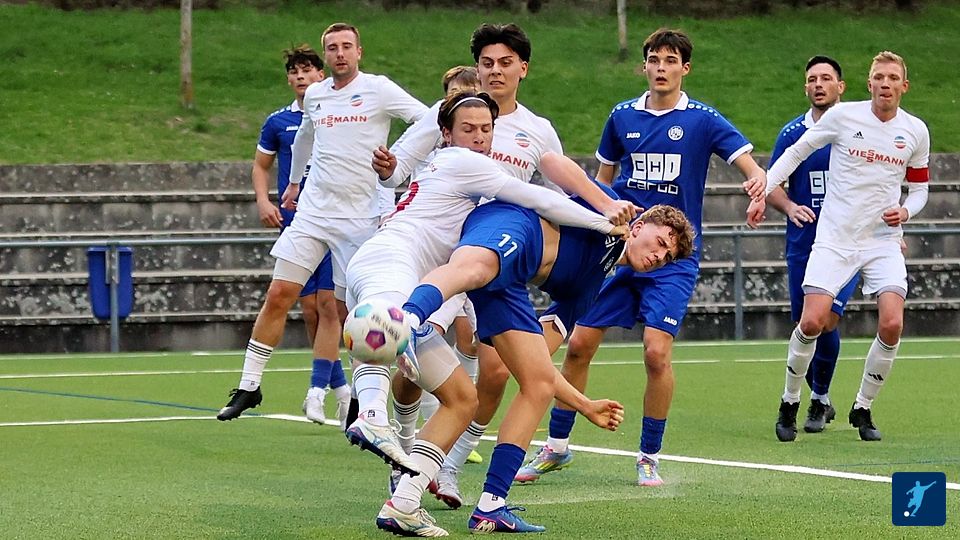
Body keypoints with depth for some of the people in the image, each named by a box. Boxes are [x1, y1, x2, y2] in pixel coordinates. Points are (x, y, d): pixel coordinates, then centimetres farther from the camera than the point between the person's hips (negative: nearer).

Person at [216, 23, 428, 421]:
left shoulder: (378, 89, -5)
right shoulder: (314, 95, 11)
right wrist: (293, 182, 39)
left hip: (360, 217, -4)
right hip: (312, 210, 4)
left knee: (351, 310, -2)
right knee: (278, 295, -3)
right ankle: (249, 386, 3)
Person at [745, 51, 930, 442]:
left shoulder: (916, 131, 4)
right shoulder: (843, 116, -5)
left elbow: (919, 187, 15)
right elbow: (798, 150, 7)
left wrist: (905, 211, -6)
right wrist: (766, 183, -6)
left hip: (884, 241, 2)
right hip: (835, 237, -2)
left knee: (892, 324, -16)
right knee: (812, 322, -15)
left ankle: (862, 409, 6)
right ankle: (789, 402, 9)